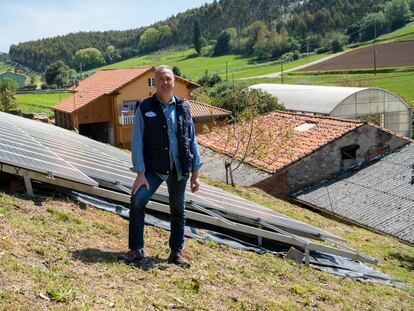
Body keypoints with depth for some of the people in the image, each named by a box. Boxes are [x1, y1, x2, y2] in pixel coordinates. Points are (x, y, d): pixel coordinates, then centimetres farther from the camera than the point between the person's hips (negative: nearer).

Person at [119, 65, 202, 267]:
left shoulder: (182, 107, 4)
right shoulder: (145, 108, -3)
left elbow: (192, 141, 7)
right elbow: (137, 142, -5)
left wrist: (195, 173, 4)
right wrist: (140, 173, -12)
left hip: (179, 169, 2)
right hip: (154, 168, -2)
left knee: (178, 209, 10)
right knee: (137, 201, -18)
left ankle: (177, 252, 24)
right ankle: (136, 249, -4)